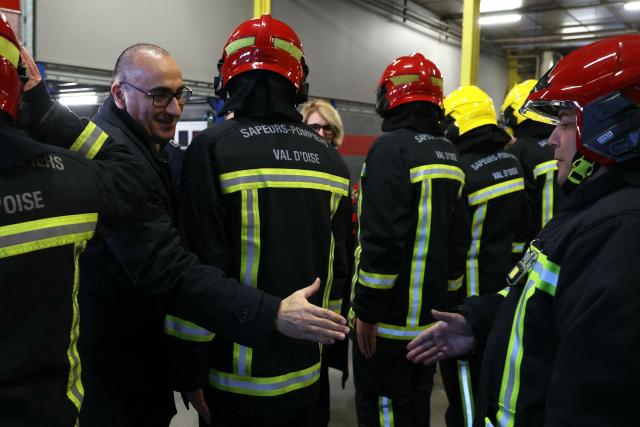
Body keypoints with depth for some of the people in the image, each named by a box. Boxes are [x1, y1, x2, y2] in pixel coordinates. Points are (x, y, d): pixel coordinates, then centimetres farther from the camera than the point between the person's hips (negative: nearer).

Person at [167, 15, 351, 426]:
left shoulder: (214, 148, -13)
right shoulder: (330, 158, 2)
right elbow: (339, 266, 7)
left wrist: (191, 372, -6)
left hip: (241, 379, -4)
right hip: (307, 370, 5)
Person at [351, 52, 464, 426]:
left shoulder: (392, 147, -16)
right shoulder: (450, 154, 9)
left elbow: (381, 239, -23)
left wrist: (366, 310, -16)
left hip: (391, 318, -8)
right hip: (433, 312, 8)